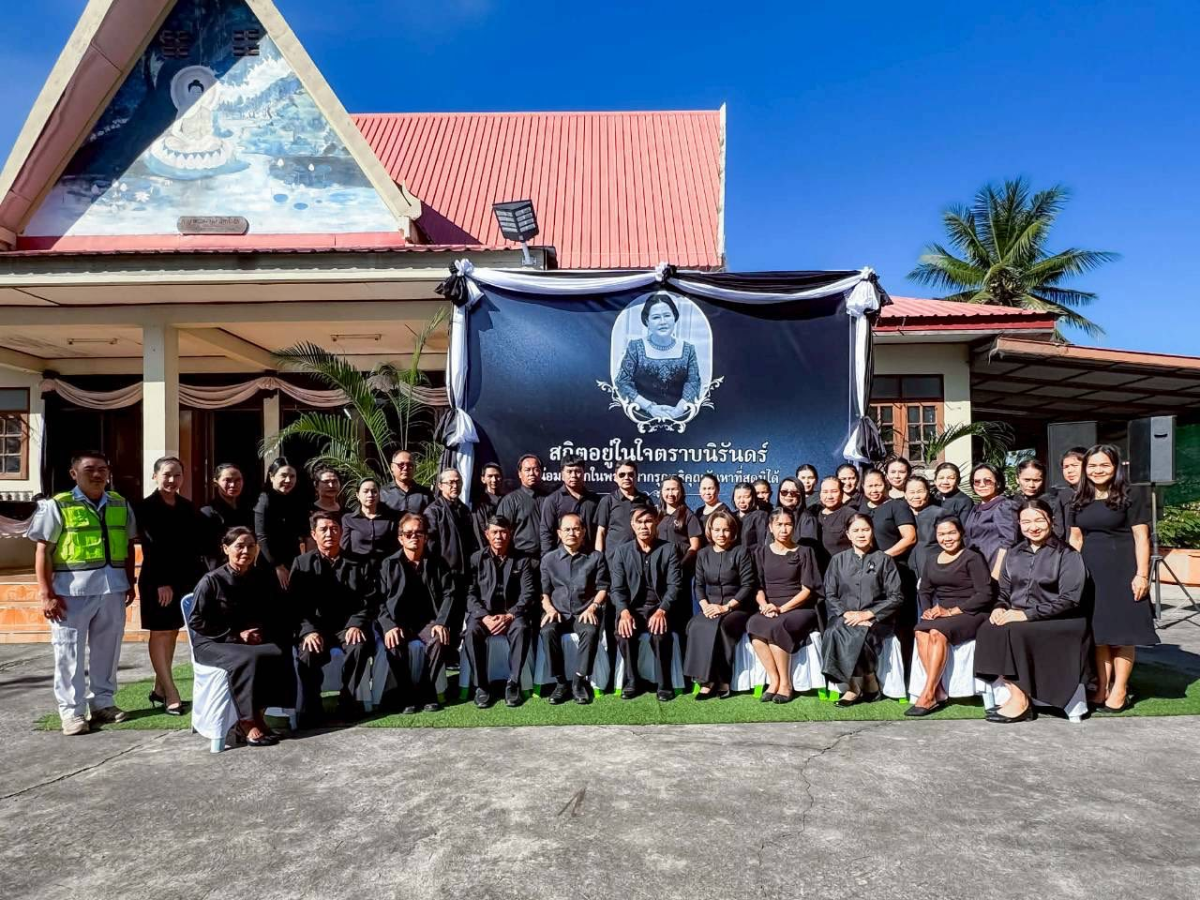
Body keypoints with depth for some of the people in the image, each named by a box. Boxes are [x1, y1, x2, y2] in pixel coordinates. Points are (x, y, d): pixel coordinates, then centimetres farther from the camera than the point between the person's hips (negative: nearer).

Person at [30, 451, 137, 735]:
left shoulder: (120, 505, 9)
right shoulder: (57, 505, -4)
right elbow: (43, 551, -6)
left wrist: (130, 583, 11)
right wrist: (46, 594, -11)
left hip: (113, 588, 4)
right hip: (73, 590, -4)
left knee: (107, 648, 13)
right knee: (70, 651, 3)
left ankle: (103, 702, 26)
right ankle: (71, 711, 13)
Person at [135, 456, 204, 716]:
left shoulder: (188, 507, 9)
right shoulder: (146, 507, -7)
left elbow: (196, 545, 9)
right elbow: (150, 548, -12)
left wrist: (198, 578, 3)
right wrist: (161, 582, -17)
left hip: (185, 578, 6)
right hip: (158, 580, -5)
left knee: (172, 633, 11)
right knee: (160, 634, 1)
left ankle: (159, 689, 21)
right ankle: (171, 694, 1)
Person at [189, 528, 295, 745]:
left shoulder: (265, 577, 4)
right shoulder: (212, 581, -8)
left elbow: (278, 615, 13)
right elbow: (196, 622, -8)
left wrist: (262, 632, -7)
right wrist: (237, 635, -12)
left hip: (257, 641, 4)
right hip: (213, 644, -4)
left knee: (279, 655, -28)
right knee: (248, 659, -34)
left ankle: (257, 715, -16)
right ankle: (247, 723, -20)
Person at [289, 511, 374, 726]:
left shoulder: (355, 563, 11)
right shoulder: (302, 563, 9)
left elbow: (369, 600, 5)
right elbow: (295, 603, 0)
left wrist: (357, 624, -12)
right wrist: (308, 630, -16)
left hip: (347, 626, 0)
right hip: (315, 627, 0)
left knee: (359, 646, -32)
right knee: (307, 654, -31)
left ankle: (348, 702, -14)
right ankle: (310, 709, -12)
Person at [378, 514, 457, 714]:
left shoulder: (437, 563, 8)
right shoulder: (389, 565, 5)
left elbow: (449, 594, 1)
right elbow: (379, 600, -2)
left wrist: (441, 622, -14)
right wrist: (389, 626, -18)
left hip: (428, 621, 1)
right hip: (399, 622, 0)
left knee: (440, 640, -32)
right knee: (394, 645, -33)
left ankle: (425, 692, -16)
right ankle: (408, 695, -16)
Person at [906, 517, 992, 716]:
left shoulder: (973, 558, -3)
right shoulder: (931, 560, 17)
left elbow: (984, 595, -11)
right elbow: (925, 591, 17)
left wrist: (952, 611, -16)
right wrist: (927, 610, -5)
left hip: (970, 613, -5)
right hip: (941, 612, 5)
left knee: (937, 633, -32)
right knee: (920, 632, -27)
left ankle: (928, 695, -28)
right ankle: (939, 692, -26)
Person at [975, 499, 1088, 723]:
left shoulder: (1067, 555, 0)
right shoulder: (1013, 555, 16)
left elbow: (1068, 599, -10)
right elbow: (1003, 593, 19)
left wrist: (1028, 614, -20)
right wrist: (1000, 608, -5)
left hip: (1055, 623, -5)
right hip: (1016, 618, 5)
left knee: (1014, 631, -33)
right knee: (988, 629, -26)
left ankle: (1020, 701, -22)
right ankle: (1014, 694, -24)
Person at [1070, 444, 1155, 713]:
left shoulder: (1131, 495, -2)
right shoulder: (1080, 499, 12)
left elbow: (1141, 537, -6)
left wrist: (1142, 574, -13)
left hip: (1122, 571, -5)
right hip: (1090, 572, 5)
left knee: (1122, 630, 0)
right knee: (1097, 630, 7)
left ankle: (1120, 691, 8)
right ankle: (1102, 688, 15)